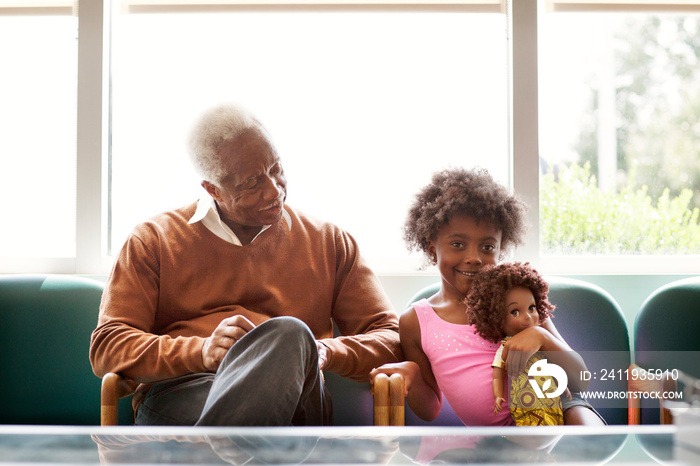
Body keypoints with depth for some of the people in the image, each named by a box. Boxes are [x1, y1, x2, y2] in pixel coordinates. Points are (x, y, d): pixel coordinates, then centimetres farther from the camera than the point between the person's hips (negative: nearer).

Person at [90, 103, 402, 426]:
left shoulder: (329, 243, 22)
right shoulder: (153, 241, 17)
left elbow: (391, 336, 17)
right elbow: (106, 349, 8)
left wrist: (324, 352, -7)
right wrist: (201, 351, -12)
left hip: (293, 398, 2)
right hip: (179, 395, -1)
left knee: (289, 334, -37)